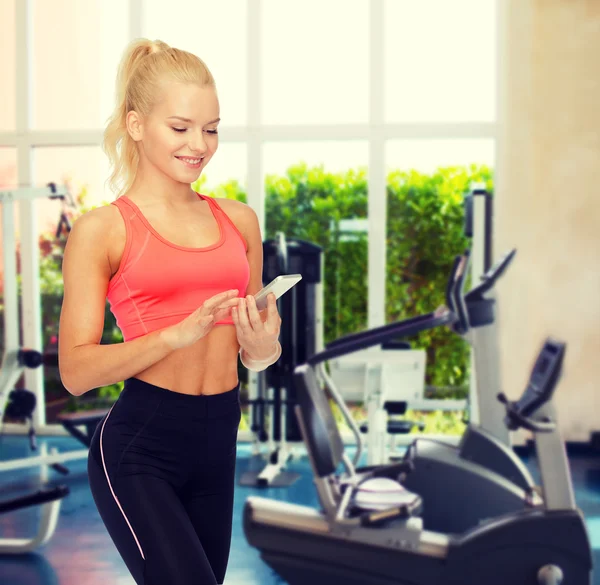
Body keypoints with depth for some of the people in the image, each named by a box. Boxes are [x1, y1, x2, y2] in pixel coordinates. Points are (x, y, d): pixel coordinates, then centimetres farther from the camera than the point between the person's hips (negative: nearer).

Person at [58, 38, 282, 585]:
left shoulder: (239, 220, 10)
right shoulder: (101, 231, -4)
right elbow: (76, 369, -9)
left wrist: (263, 346, -4)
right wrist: (178, 334, -21)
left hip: (218, 442, 5)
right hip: (140, 444, -5)